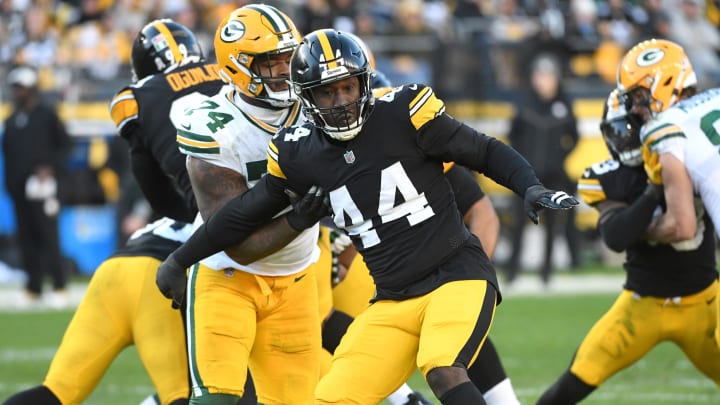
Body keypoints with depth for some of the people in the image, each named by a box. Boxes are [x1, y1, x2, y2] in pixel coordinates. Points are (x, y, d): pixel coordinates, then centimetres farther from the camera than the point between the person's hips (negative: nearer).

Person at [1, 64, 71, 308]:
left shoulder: (46, 115, 0)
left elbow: (65, 144, -1)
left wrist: (51, 167, -14)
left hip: (40, 185, -6)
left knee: (48, 236, -8)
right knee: (26, 238, 6)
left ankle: (59, 288, -5)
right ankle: (33, 289, 10)